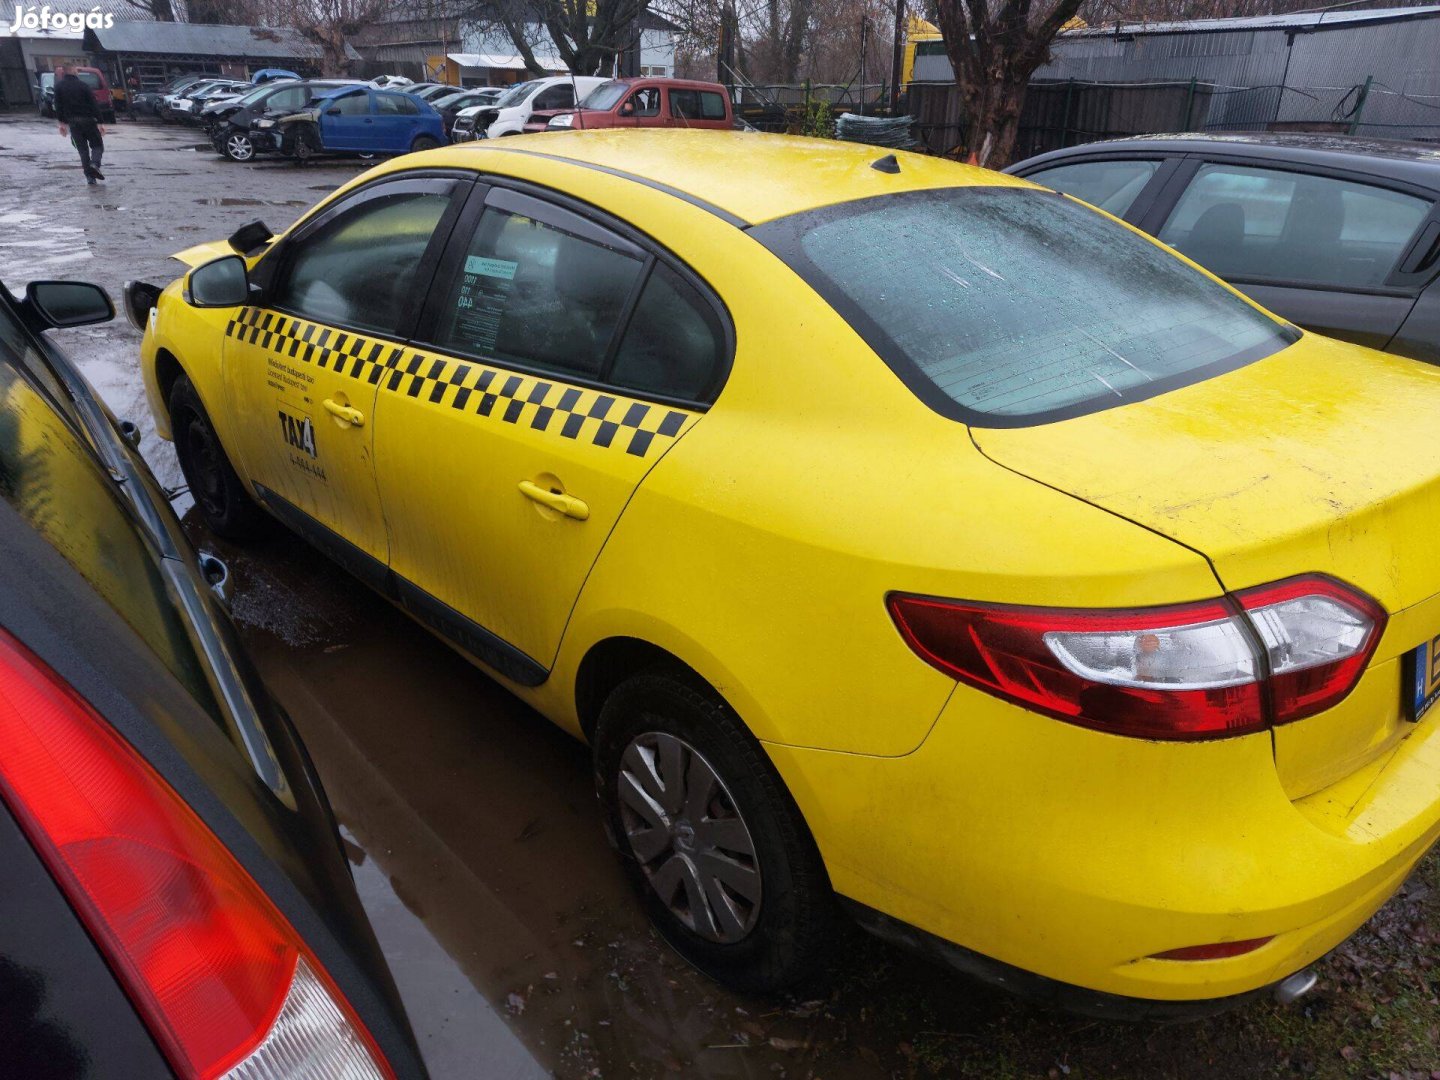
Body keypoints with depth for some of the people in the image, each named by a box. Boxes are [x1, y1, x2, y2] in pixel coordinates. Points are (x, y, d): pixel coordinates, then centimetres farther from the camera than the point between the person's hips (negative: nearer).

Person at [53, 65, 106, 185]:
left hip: (72, 122, 1)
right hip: (88, 120, -1)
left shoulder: (59, 86, 6)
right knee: (97, 145, 6)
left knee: (83, 149, 6)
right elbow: (94, 104, -2)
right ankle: (95, 164, -25)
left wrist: (62, 122, 10)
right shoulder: (82, 85, 6)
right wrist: (99, 123, -3)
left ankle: (89, 176, -3)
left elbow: (58, 106, 3)